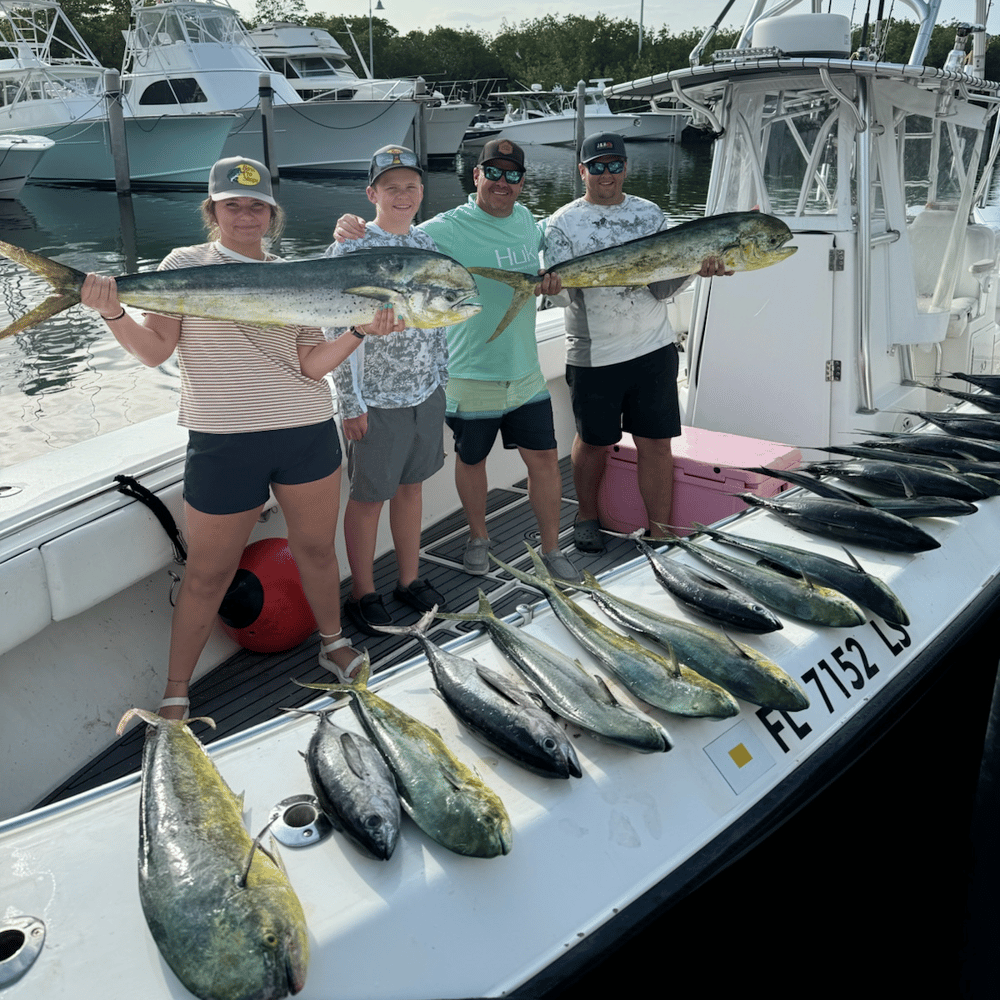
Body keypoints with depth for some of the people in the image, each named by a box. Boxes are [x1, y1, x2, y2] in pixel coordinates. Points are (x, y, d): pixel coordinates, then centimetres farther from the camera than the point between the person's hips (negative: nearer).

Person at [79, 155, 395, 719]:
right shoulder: (186, 266, 2)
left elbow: (311, 364, 2)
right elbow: (155, 351, -4)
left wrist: (360, 332, -11)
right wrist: (113, 313, -20)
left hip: (308, 432, 3)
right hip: (223, 441, -3)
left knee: (316, 547, 15)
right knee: (209, 571, 5)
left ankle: (333, 643, 40)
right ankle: (176, 694, 21)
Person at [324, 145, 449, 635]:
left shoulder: (425, 244, 7)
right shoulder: (350, 250, -12)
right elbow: (337, 332, -13)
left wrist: (440, 378, 13)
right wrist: (351, 404, -14)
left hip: (426, 392, 6)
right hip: (377, 398, -6)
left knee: (412, 485, 16)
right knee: (369, 496, 5)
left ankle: (410, 579, 31)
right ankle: (362, 593, 20)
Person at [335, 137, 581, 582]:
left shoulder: (526, 219, 5)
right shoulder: (448, 228, -15)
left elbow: (543, 258, 25)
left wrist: (552, 278, 2)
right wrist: (354, 230, -41)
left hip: (525, 372, 5)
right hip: (472, 376, -4)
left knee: (544, 459, 8)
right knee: (471, 459, 14)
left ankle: (551, 549, 25)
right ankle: (478, 537, 38)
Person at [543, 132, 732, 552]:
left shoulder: (650, 214, 8)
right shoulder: (563, 222, 2)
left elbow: (662, 288, 1)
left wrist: (694, 266, -19)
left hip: (653, 348, 2)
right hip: (593, 355, -2)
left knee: (657, 443, 2)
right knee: (593, 442, 11)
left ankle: (659, 534, 12)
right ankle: (587, 517, 34)